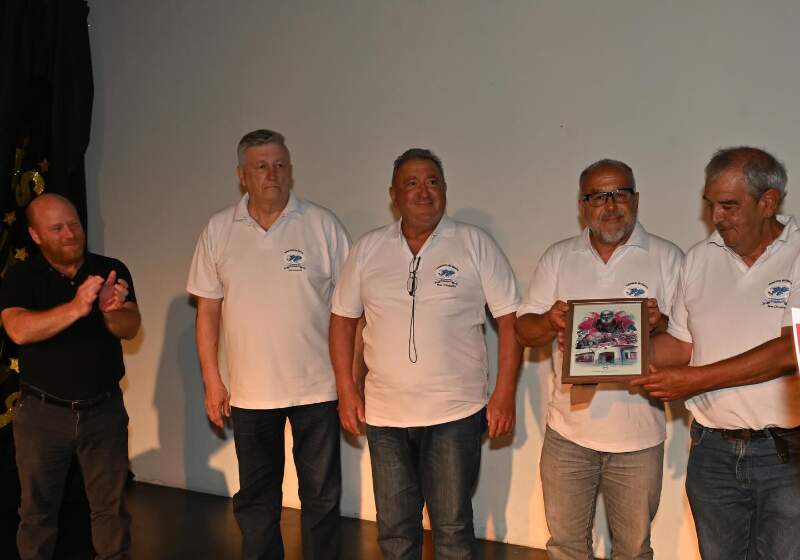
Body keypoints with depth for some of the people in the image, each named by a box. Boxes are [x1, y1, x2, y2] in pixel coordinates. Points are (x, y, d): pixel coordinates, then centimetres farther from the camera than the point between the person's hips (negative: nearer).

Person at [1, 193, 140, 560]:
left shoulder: (111, 271, 0)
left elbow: (131, 328, -9)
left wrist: (111, 311, -32)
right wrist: (76, 308, -35)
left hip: (104, 409, 1)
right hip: (42, 412, -1)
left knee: (111, 505, 10)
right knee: (37, 509, 12)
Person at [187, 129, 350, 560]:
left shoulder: (323, 225, -5)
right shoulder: (218, 230, 1)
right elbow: (207, 309, 5)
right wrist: (212, 382, 3)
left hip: (317, 388, -2)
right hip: (249, 392, 2)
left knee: (321, 497, 10)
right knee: (255, 498, 15)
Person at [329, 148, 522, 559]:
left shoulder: (476, 244, -3)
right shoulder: (368, 249, 5)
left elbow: (510, 320, -3)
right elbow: (343, 319, 11)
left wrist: (504, 395, -7)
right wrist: (346, 389, 5)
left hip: (456, 414, -2)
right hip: (384, 415, 3)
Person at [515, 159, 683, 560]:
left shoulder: (667, 257, 0)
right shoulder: (557, 257, 6)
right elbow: (524, 331, 5)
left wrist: (659, 323, -23)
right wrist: (551, 322, -17)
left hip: (638, 434, -1)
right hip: (568, 430, 2)